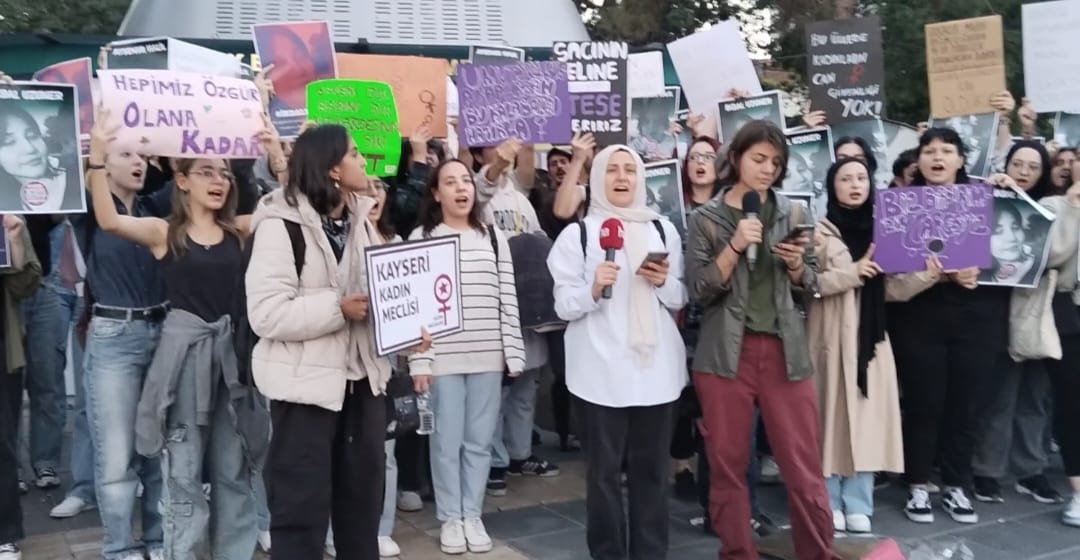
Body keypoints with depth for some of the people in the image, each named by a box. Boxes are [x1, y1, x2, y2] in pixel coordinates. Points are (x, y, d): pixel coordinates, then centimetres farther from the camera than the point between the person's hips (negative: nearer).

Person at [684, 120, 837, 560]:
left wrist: (796, 265, -6)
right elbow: (698, 290, -6)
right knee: (728, 465, 6)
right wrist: (735, 246, -16)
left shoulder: (790, 213, 9)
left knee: (804, 466, 1)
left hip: (785, 349, 2)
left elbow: (808, 285, 15)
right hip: (726, 352, -1)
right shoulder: (706, 218, 2)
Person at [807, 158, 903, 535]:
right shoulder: (820, 230, -2)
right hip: (832, 333, -4)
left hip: (870, 334, 4)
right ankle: (829, 502, 7)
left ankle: (857, 504, 10)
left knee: (866, 413, 3)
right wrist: (853, 272, -16)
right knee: (831, 411, -2)